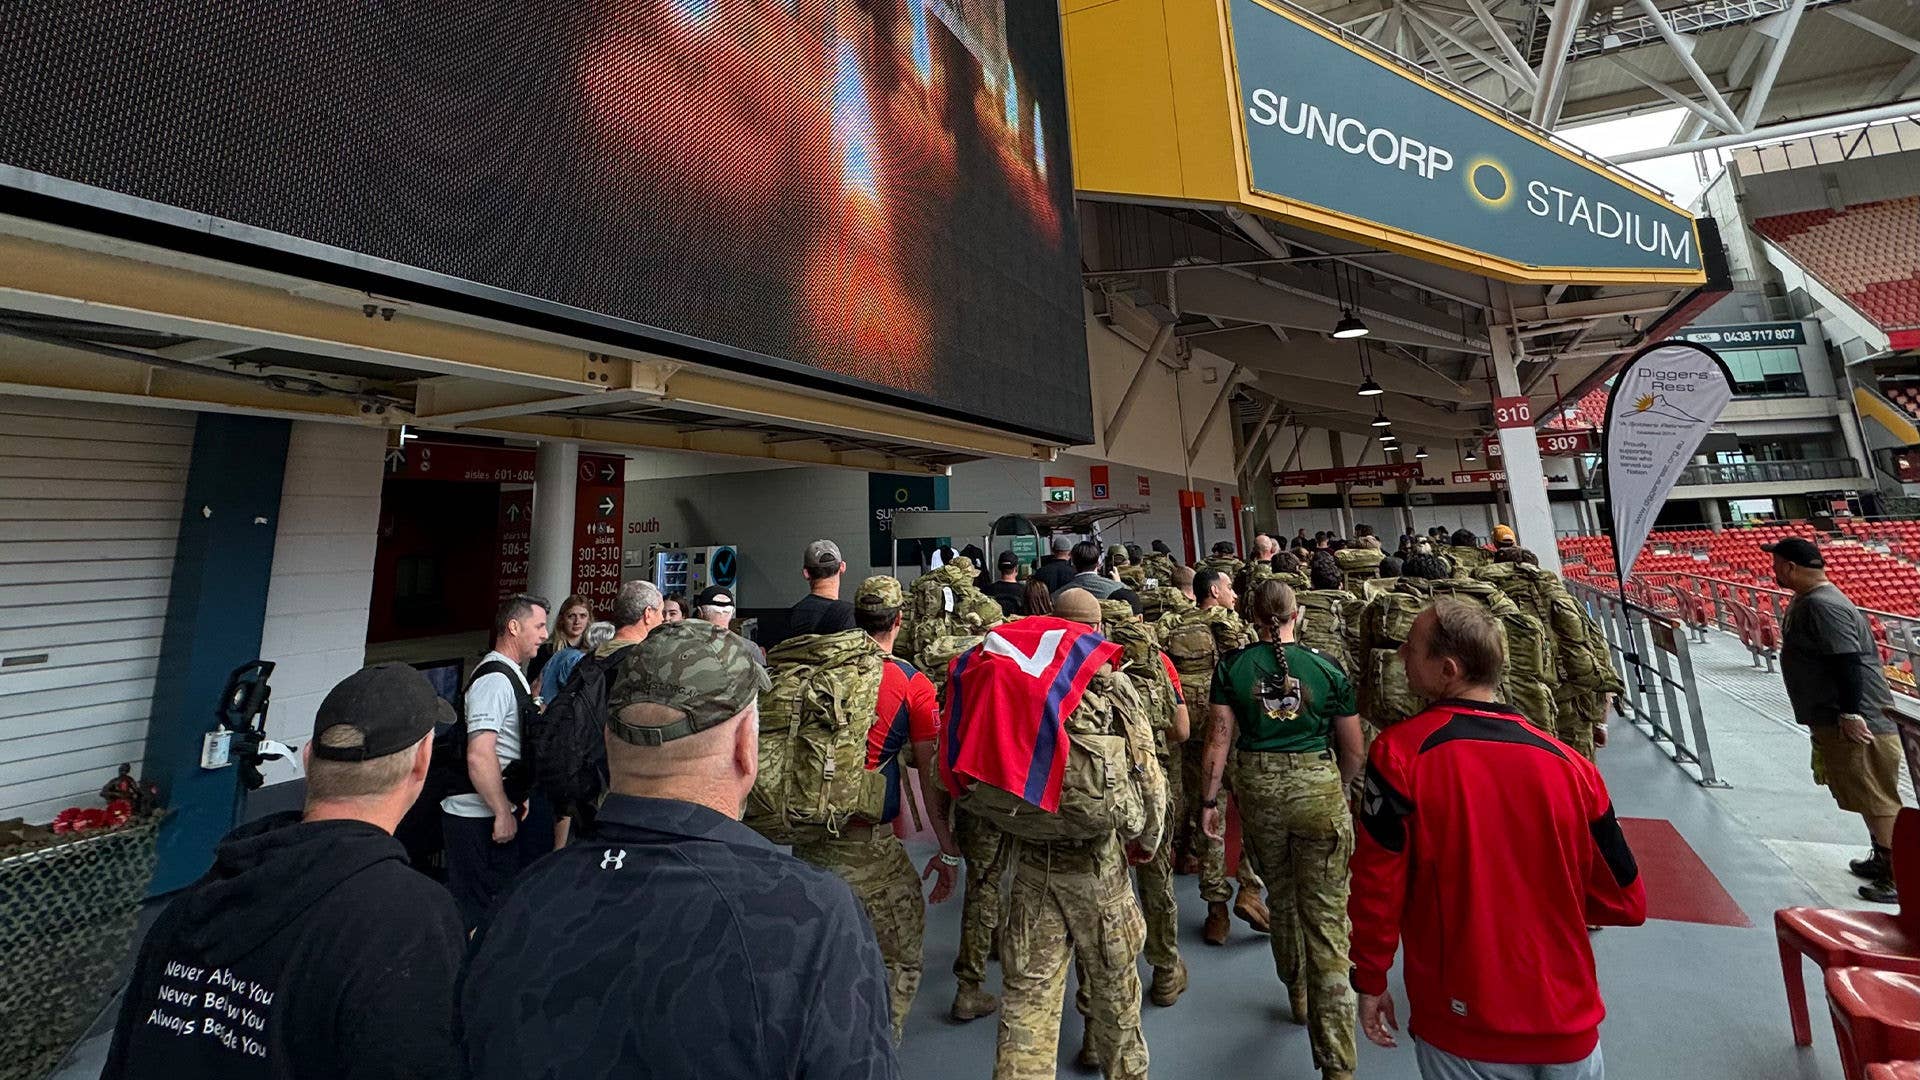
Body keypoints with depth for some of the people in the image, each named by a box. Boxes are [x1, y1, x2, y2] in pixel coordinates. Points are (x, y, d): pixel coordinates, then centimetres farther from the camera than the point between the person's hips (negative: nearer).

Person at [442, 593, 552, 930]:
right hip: (479, 817, -10)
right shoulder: (496, 679, -21)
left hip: (494, 813, 10)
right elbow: (479, 756, -27)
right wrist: (504, 812, -20)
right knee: (477, 908, 3)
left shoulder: (509, 674, 12)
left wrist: (517, 797, 22)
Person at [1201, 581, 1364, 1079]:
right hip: (1318, 786, -1)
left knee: (1282, 894, 24)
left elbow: (1220, 739, -5)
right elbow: (1353, 751, 3)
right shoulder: (1327, 669, -4)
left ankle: (1298, 995, 45)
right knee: (1326, 914, 7)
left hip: (1257, 788, 1)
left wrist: (1210, 800, 4)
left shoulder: (1232, 667, -5)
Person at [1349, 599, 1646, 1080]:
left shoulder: (1400, 754, -20)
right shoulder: (1570, 764, -9)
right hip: (1569, 1025, 3)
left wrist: (1370, 980, 0)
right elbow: (1626, 904, 2)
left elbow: (1376, 883, -15)